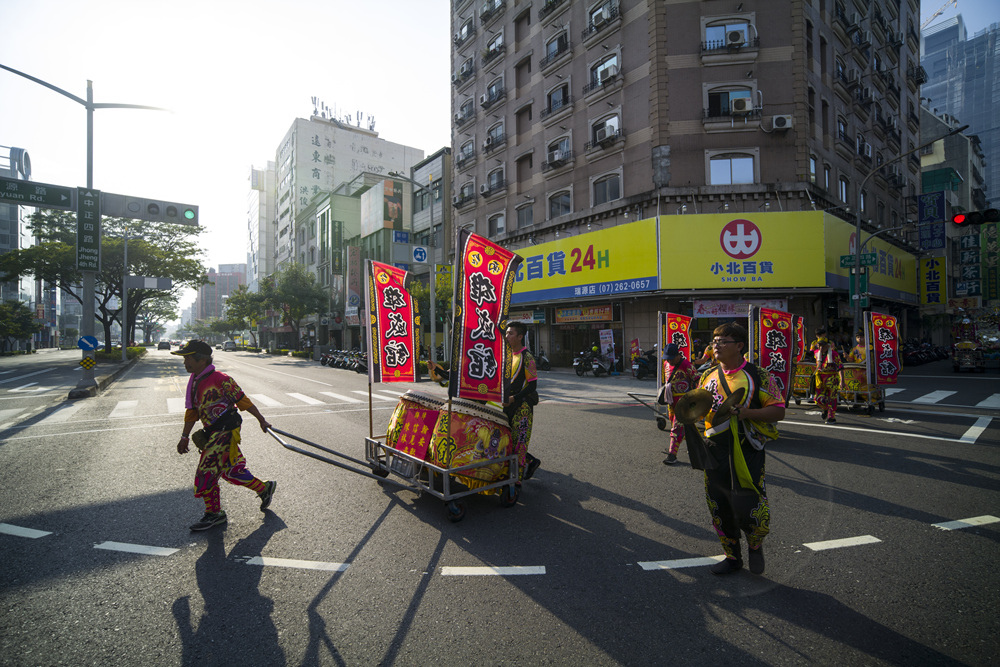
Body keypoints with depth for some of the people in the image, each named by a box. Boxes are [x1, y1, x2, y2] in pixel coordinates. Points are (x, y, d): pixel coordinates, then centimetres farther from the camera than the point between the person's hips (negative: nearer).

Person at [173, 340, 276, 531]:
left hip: (224, 432, -8)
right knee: (231, 471, 9)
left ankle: (213, 514, 13)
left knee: (206, 471, -4)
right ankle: (265, 489, 23)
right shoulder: (194, 381, 11)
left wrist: (261, 420, -4)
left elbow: (242, 400, -10)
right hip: (213, 433, 8)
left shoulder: (219, 379, -15)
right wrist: (185, 437, 19)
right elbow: (192, 411, 18)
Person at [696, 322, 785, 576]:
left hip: (747, 453, -5)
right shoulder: (708, 376, 9)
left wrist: (745, 412, -22)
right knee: (720, 509, 13)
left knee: (749, 508, -4)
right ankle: (732, 557, 35)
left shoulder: (758, 376, -6)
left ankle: (755, 546, 31)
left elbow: (779, 411, -8)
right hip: (715, 453, 5)